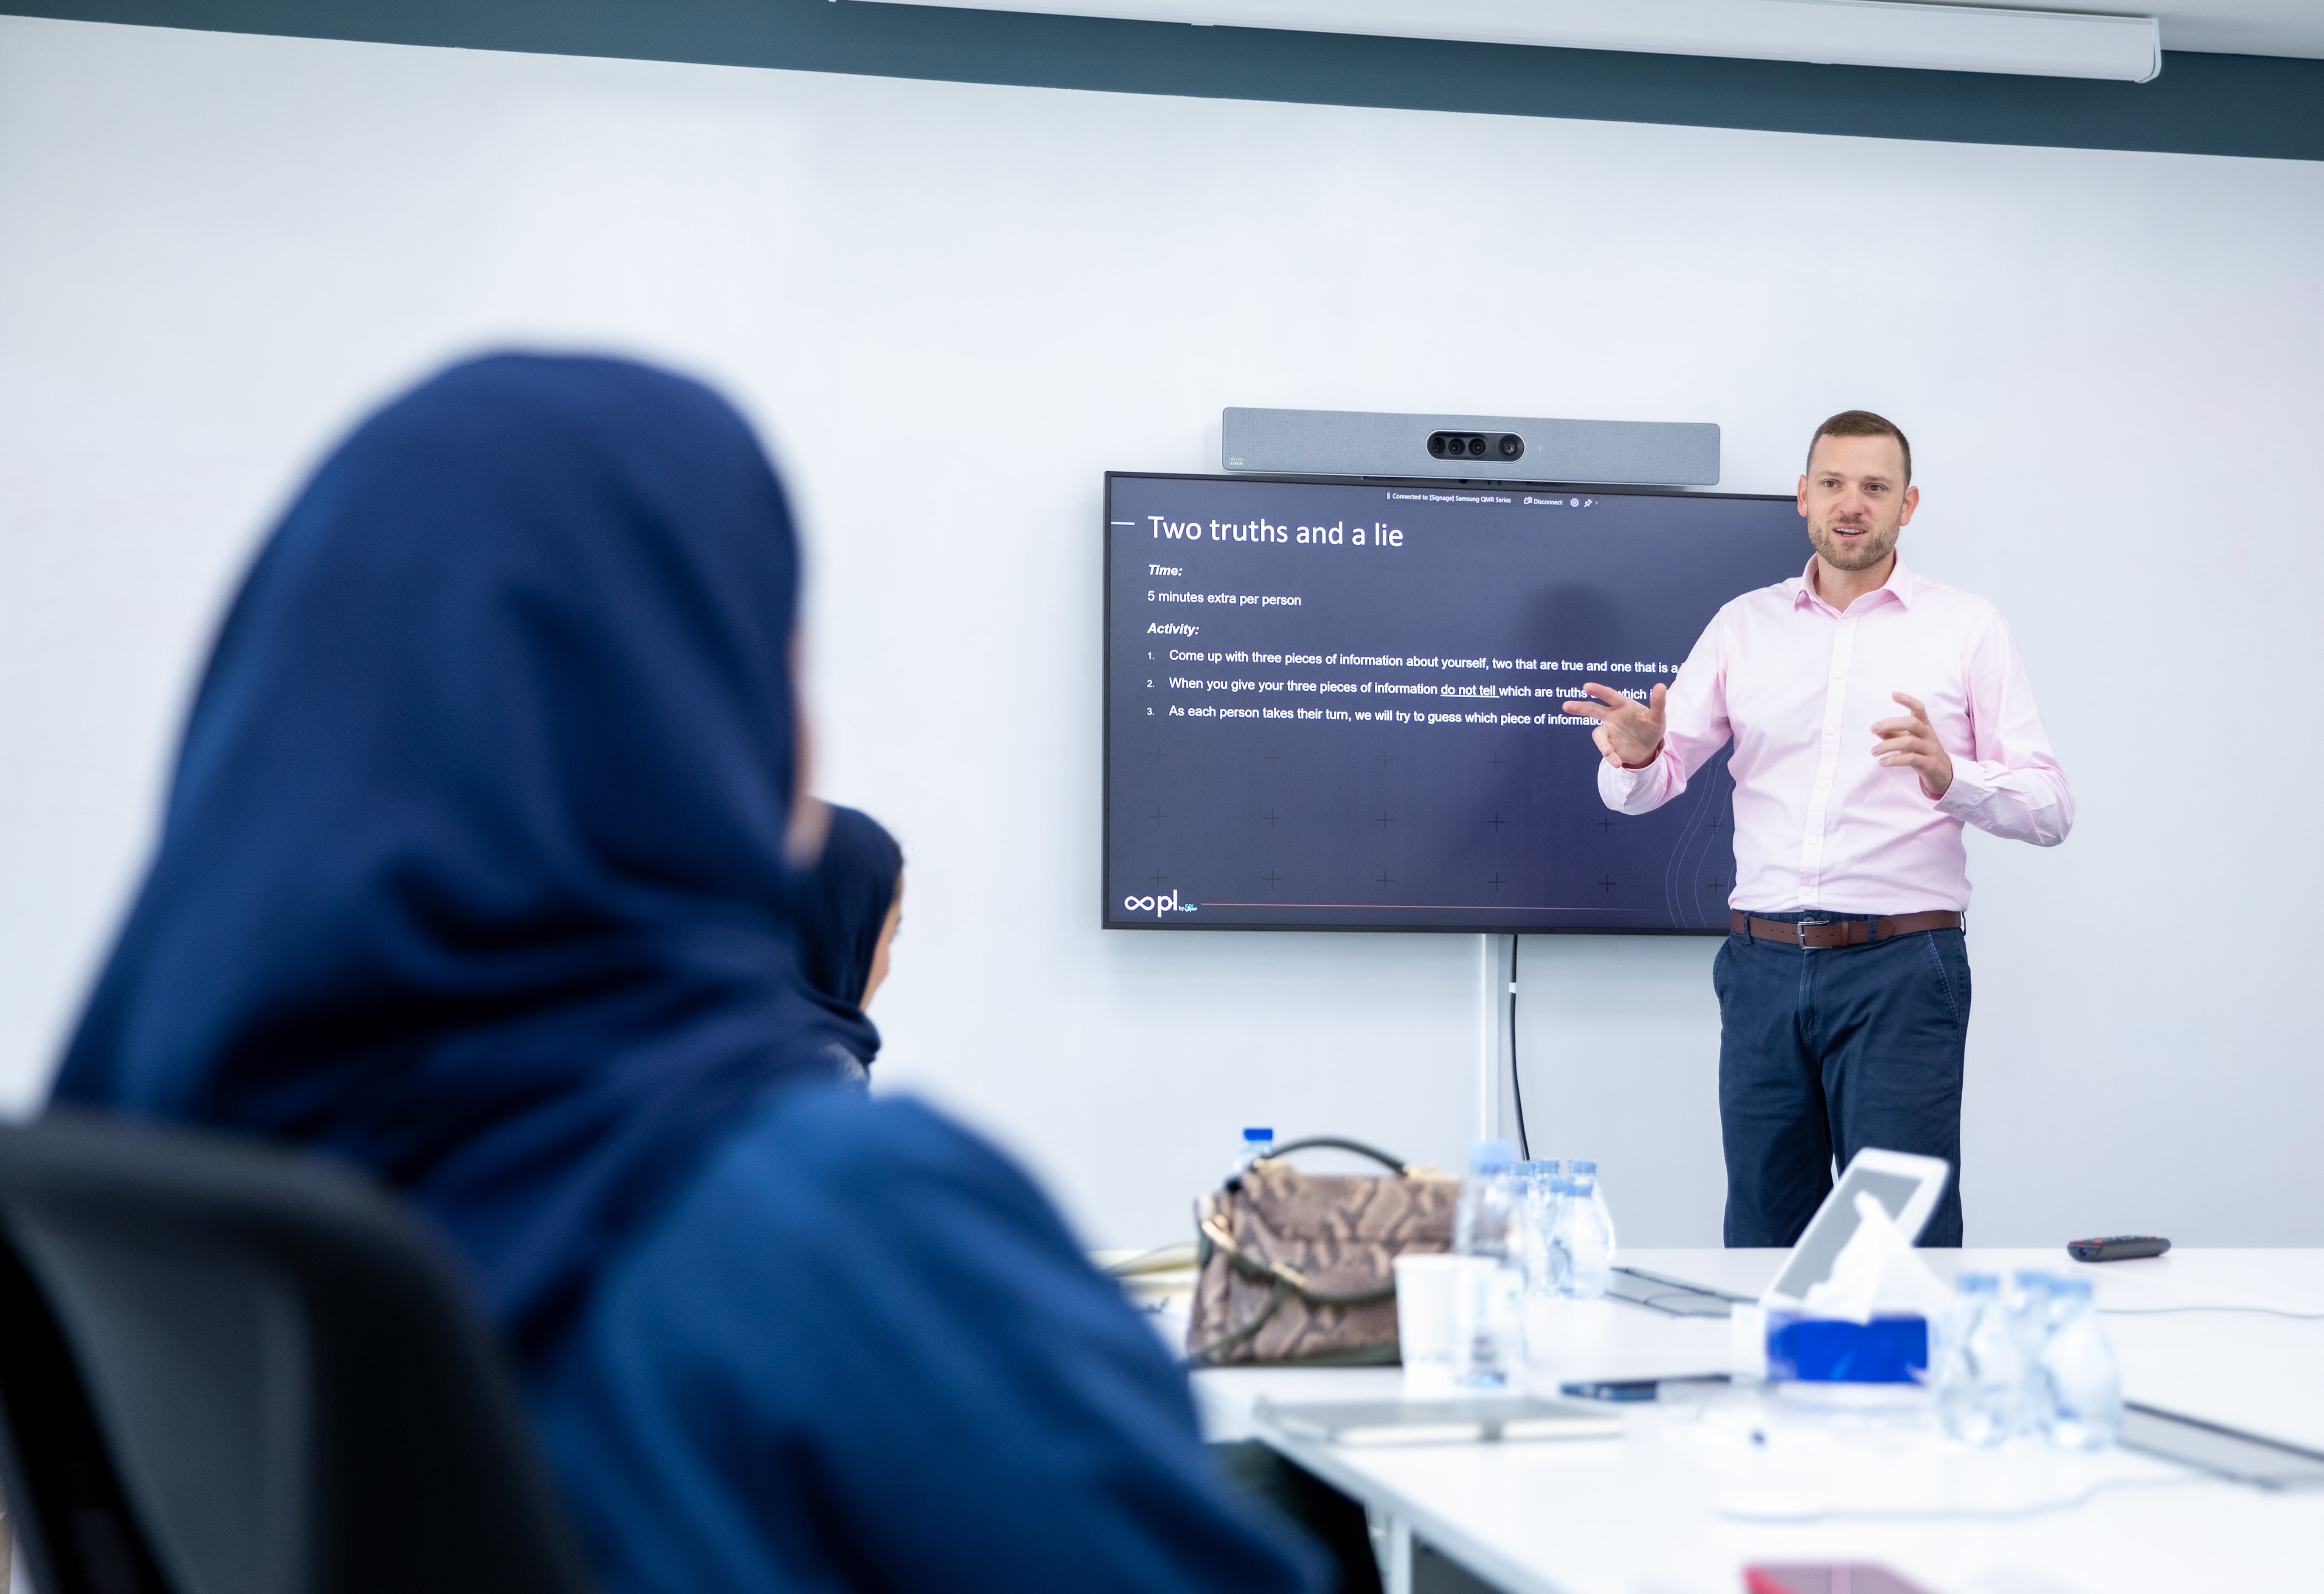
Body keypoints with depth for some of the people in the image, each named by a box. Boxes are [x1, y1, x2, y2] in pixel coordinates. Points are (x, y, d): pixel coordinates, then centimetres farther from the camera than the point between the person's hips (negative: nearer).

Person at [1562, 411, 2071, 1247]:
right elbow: (1645, 789, 8)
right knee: (1762, 1235, 8)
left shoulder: (1967, 628, 4)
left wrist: (1951, 777, -21)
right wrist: (1637, 755, -16)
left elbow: (2050, 807, -1)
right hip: (1765, 966, 3)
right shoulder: (1744, 626, 12)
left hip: (1900, 968, -3)